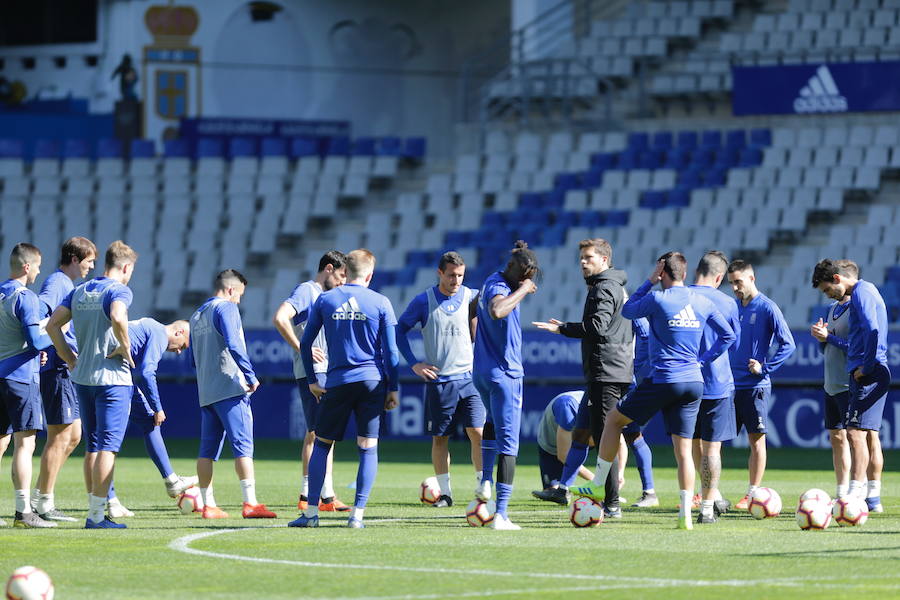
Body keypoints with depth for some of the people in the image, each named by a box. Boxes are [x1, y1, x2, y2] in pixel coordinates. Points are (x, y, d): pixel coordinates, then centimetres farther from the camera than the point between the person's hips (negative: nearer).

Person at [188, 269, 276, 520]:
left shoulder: (197, 316, 20)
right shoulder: (226, 308, -4)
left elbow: (192, 356, 25)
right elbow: (233, 344, -18)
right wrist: (251, 376, -14)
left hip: (205, 393, 8)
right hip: (230, 388, -8)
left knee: (208, 450, 8)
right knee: (243, 445, -11)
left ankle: (208, 504, 8)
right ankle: (250, 503, -19)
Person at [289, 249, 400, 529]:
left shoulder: (325, 300, 3)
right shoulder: (380, 303, 0)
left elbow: (305, 343, 6)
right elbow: (390, 351, 0)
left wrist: (312, 380, 14)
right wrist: (393, 388, 8)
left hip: (337, 381, 1)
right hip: (372, 381, -1)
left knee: (322, 443, 10)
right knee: (368, 448, 3)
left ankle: (311, 513, 6)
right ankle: (357, 514, -3)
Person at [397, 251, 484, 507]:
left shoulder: (472, 297, 3)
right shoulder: (423, 301, -1)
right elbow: (400, 330, 9)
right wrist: (414, 364, 0)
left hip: (468, 378, 0)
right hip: (438, 380, 0)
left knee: (478, 432, -10)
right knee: (439, 437, 4)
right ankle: (445, 493, 13)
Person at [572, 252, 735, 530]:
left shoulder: (657, 299, -8)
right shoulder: (703, 303, 7)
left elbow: (627, 310, 10)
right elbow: (728, 335, 15)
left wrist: (650, 281, 12)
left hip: (663, 380, -5)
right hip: (694, 383, 5)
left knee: (614, 419, 15)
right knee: (683, 448, 4)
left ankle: (597, 486, 18)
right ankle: (685, 514, -5)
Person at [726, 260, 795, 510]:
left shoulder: (767, 308, -7)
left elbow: (788, 344, -10)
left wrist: (765, 367, -14)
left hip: (755, 386, -6)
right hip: (730, 384, 6)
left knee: (757, 439, 0)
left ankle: (753, 494, 4)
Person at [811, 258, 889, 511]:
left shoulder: (861, 293, -11)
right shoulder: (865, 291, 20)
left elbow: (872, 330, -24)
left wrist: (866, 367, -18)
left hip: (867, 375, -11)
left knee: (856, 431, -15)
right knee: (869, 434, 12)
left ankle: (855, 493, -20)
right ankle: (873, 496, 15)